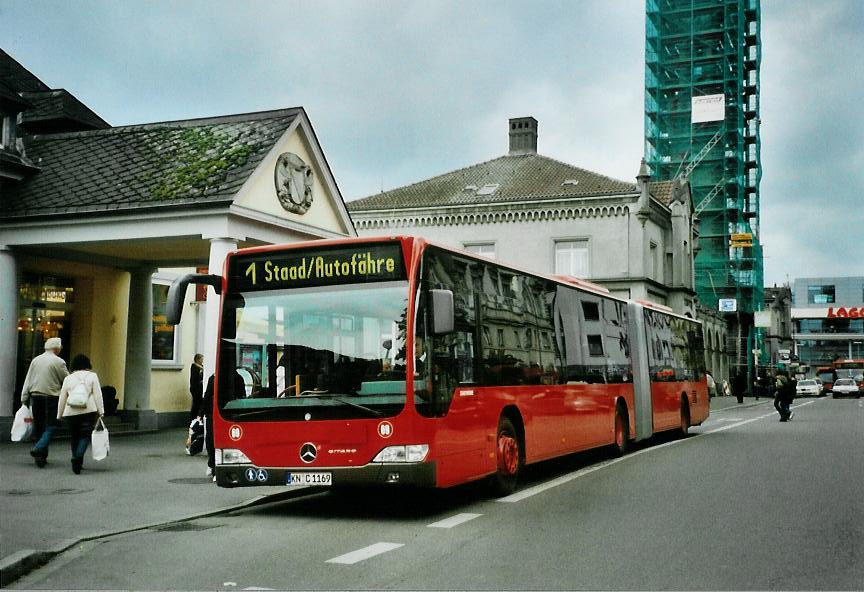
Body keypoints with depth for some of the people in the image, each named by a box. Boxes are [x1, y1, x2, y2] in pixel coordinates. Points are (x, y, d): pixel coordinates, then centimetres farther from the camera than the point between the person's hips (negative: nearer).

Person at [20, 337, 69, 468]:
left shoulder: (36, 360, 9)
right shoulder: (58, 362, -7)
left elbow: (27, 381, 10)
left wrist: (24, 399, 12)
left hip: (35, 397, 5)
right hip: (51, 397, -5)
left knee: (38, 426, 12)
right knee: (51, 426, -2)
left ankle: (41, 456, 14)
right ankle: (39, 449, -22)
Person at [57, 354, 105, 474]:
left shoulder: (68, 378, 10)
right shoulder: (92, 376, 4)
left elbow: (62, 398, 12)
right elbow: (97, 395, -2)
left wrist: (59, 415, 19)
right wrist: (101, 411, -1)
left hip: (71, 412, 3)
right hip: (88, 410, -3)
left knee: (74, 437, 13)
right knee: (85, 436, -2)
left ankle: (77, 463, 16)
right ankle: (78, 457, -24)